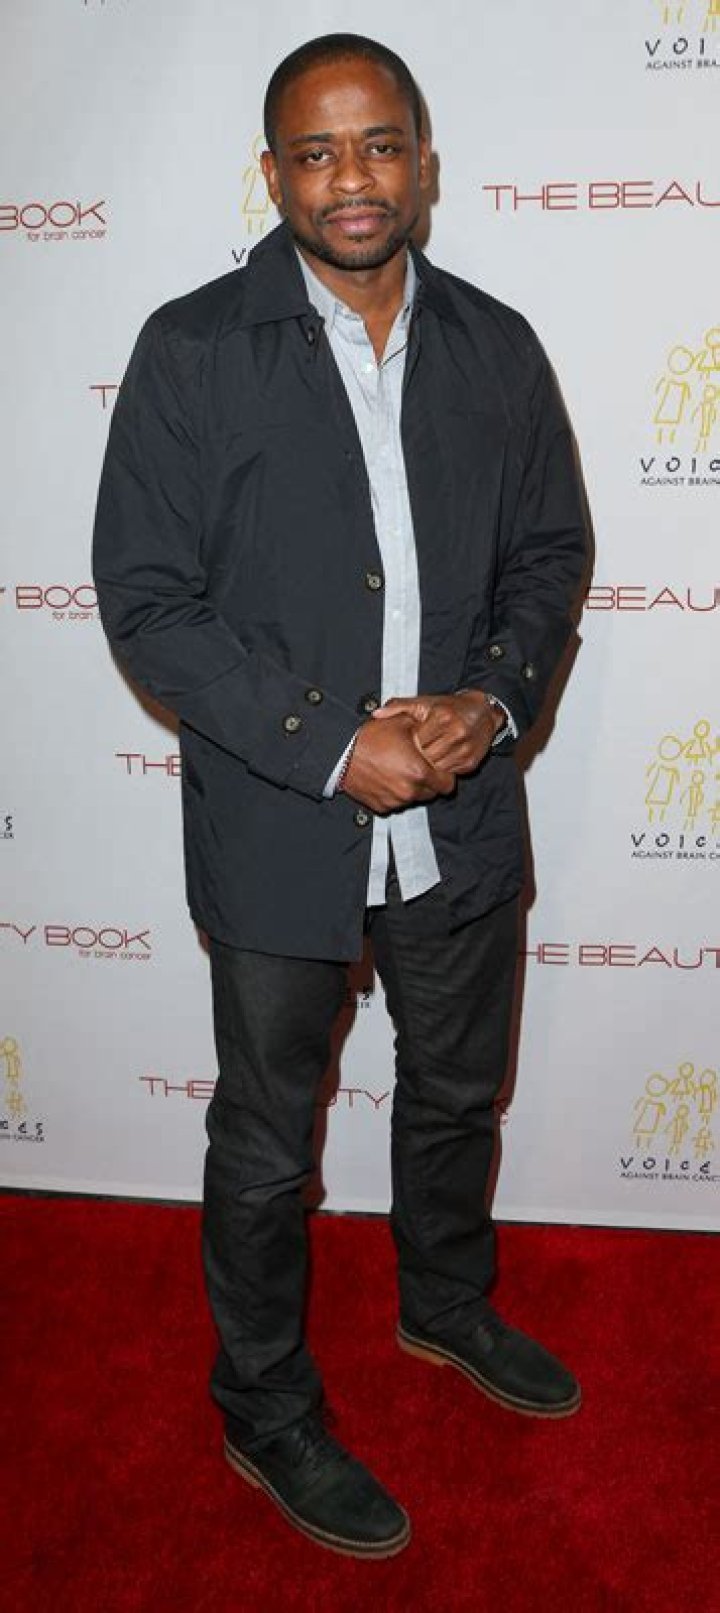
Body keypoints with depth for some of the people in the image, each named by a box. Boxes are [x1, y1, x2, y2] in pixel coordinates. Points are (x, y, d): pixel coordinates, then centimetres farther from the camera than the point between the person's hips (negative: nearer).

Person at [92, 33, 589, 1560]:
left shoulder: (495, 345, 2)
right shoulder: (193, 350, -9)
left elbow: (550, 553, 7)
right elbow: (148, 600, -12)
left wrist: (492, 703, -12)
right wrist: (332, 746, -20)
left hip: (464, 816, 4)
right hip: (280, 828, -4)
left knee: (457, 1094, 24)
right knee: (268, 1146, 13)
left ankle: (447, 1306, 53)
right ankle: (266, 1416, 38)